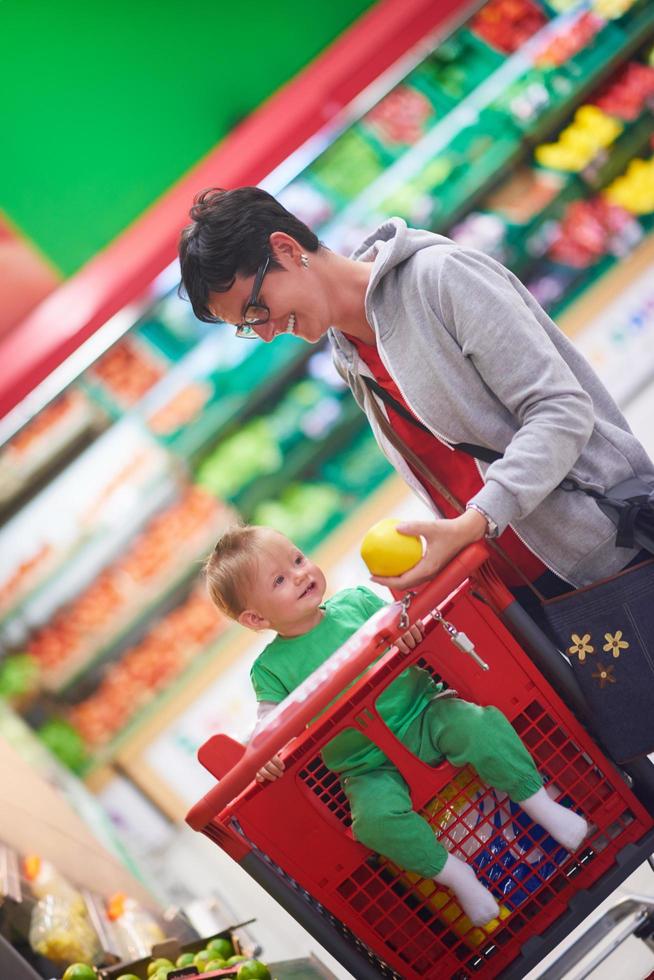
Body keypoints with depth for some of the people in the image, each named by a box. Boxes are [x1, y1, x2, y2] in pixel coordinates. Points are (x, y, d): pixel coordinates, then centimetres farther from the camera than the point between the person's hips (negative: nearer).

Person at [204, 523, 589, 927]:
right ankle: (452, 872, -10)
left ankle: (541, 805, -9)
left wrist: (409, 628, -20)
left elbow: (401, 625, 5)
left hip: (423, 715, 2)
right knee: (376, 817, -31)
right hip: (370, 767, -2)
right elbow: (270, 721, -8)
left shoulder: (356, 602, 2)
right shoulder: (272, 668, -4)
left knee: (481, 725, -26)